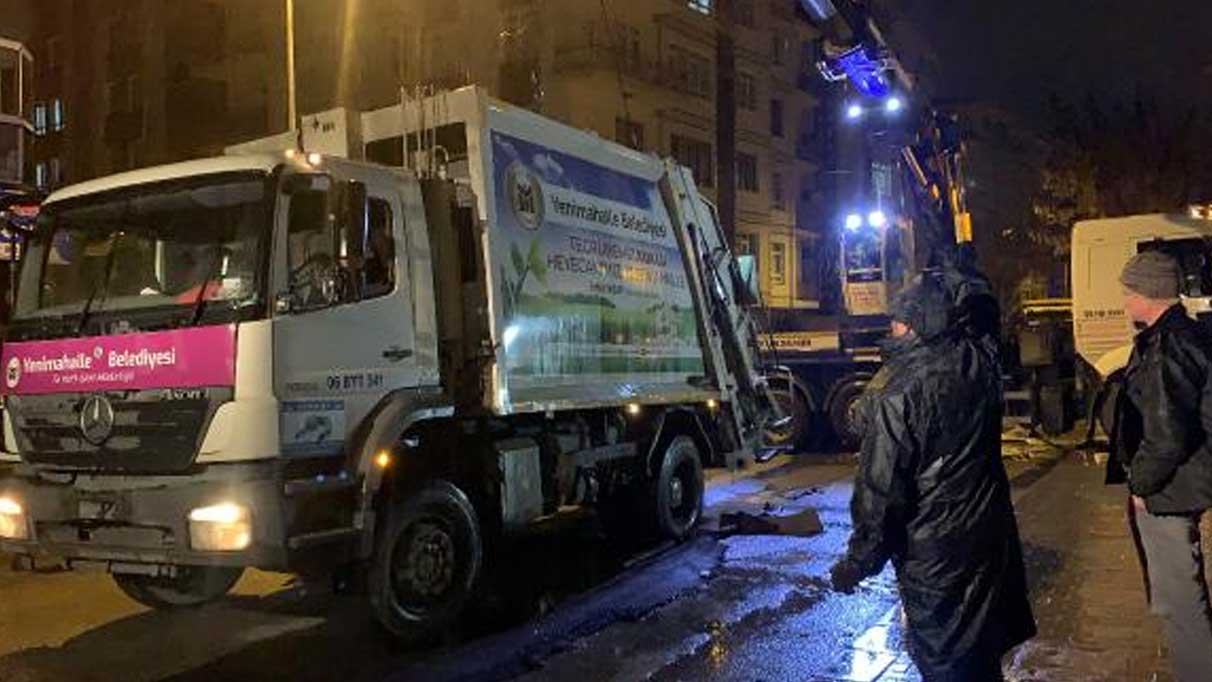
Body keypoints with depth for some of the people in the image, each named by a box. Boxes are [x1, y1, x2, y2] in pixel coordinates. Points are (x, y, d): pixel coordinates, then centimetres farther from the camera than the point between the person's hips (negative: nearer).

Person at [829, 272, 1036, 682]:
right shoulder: (981, 360, -7)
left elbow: (880, 490, -22)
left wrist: (858, 562, -12)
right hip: (990, 529, 7)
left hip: (933, 550, -7)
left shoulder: (897, 393, -26)